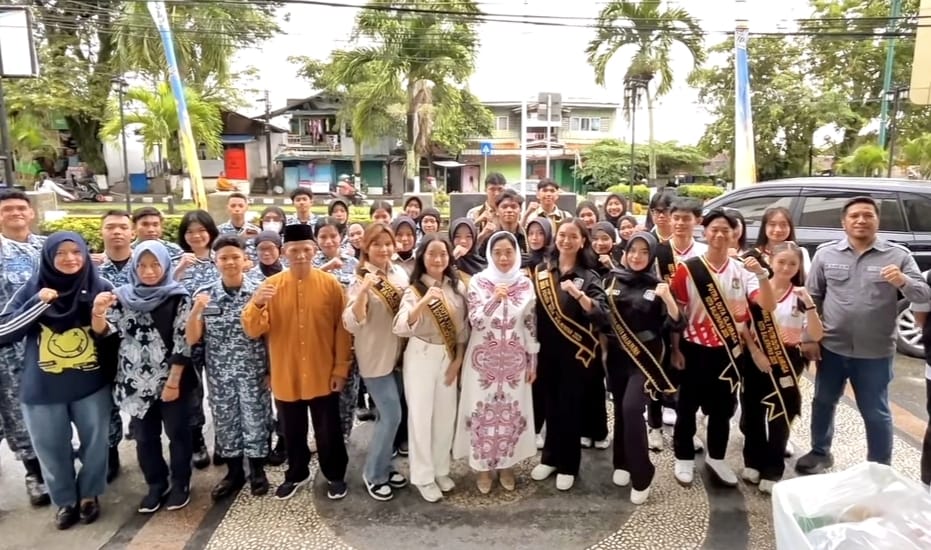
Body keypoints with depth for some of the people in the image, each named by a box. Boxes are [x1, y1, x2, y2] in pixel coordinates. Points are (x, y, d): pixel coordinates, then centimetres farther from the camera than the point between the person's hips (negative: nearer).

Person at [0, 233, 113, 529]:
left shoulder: (101, 288, -5)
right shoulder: (32, 289, -4)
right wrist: (39, 303, -19)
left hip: (92, 386, 0)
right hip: (42, 390, 0)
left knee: (95, 443, 14)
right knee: (52, 449, 14)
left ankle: (89, 495, 38)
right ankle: (65, 501, 37)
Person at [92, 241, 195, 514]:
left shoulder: (178, 297, -9)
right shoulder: (123, 296, 1)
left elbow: (183, 342, -10)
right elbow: (103, 330, -6)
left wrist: (173, 381, -12)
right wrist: (97, 312, -28)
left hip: (172, 380, -3)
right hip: (136, 382, 3)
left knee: (177, 433, 10)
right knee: (144, 436, 15)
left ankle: (180, 484, 27)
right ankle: (156, 485, 32)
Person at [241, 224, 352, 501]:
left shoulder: (331, 284, -6)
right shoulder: (270, 285, -4)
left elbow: (342, 330, -3)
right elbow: (253, 331, -8)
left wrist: (341, 368, -5)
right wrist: (256, 304, -26)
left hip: (323, 376, -1)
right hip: (285, 377, 2)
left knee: (328, 431, 12)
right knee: (293, 432, 18)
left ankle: (335, 476, 33)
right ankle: (297, 474, 40)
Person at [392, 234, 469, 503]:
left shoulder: (457, 287, 0)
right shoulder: (414, 290, -11)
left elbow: (463, 327, 6)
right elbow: (400, 328, -25)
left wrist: (458, 360, 1)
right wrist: (423, 302, -39)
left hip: (448, 356, 4)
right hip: (421, 356, -3)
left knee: (446, 414, 13)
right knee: (421, 415, 4)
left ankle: (441, 470, 30)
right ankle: (423, 476, 19)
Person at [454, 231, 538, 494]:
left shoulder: (525, 284, -1)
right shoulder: (478, 282, -7)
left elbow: (531, 325, 4)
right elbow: (475, 322, -14)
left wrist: (533, 360, 4)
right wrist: (494, 300, -29)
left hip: (514, 359, 2)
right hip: (484, 358, -2)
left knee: (512, 411, 10)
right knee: (484, 411, 5)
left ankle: (506, 465, 28)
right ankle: (483, 466, 23)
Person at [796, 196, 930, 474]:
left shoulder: (898, 255, -3)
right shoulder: (826, 253, 1)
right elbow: (813, 297, 5)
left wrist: (904, 281, -27)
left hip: (875, 353, -2)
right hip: (831, 348, 2)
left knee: (876, 413, 9)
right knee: (823, 402, 16)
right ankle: (820, 453, 35)